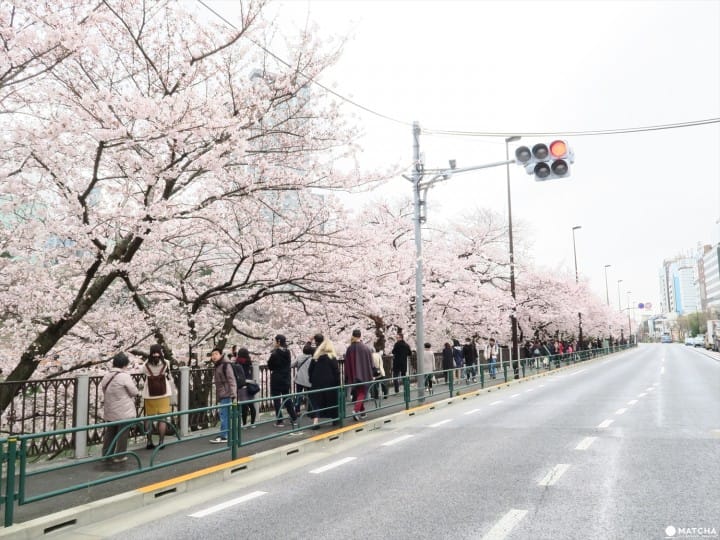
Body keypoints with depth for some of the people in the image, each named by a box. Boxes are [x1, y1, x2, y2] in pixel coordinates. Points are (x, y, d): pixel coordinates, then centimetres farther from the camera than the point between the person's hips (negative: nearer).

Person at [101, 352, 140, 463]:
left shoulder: (106, 377, 4)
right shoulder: (125, 376, -18)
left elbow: (105, 392, 9)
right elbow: (134, 392, -13)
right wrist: (138, 393, 9)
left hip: (110, 411, 7)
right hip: (124, 412, -7)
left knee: (109, 432, 18)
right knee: (122, 433, 5)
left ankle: (106, 454, 27)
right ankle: (119, 456, 12)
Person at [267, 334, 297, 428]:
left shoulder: (275, 353, -16)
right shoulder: (287, 353, 4)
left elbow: (270, 366, -8)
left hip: (276, 380, -6)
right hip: (286, 379, 6)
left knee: (277, 400, 3)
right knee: (287, 399, 15)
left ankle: (279, 421, 5)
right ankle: (294, 419, 16)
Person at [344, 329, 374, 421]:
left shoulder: (350, 349, -5)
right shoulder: (366, 348, -7)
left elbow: (347, 364, -2)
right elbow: (371, 362, -1)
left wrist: (348, 378, 5)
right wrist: (371, 375, 9)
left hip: (354, 375, 2)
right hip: (364, 375, -2)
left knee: (358, 392, 18)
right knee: (362, 393, 1)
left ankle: (362, 411, 25)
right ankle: (356, 409, -20)